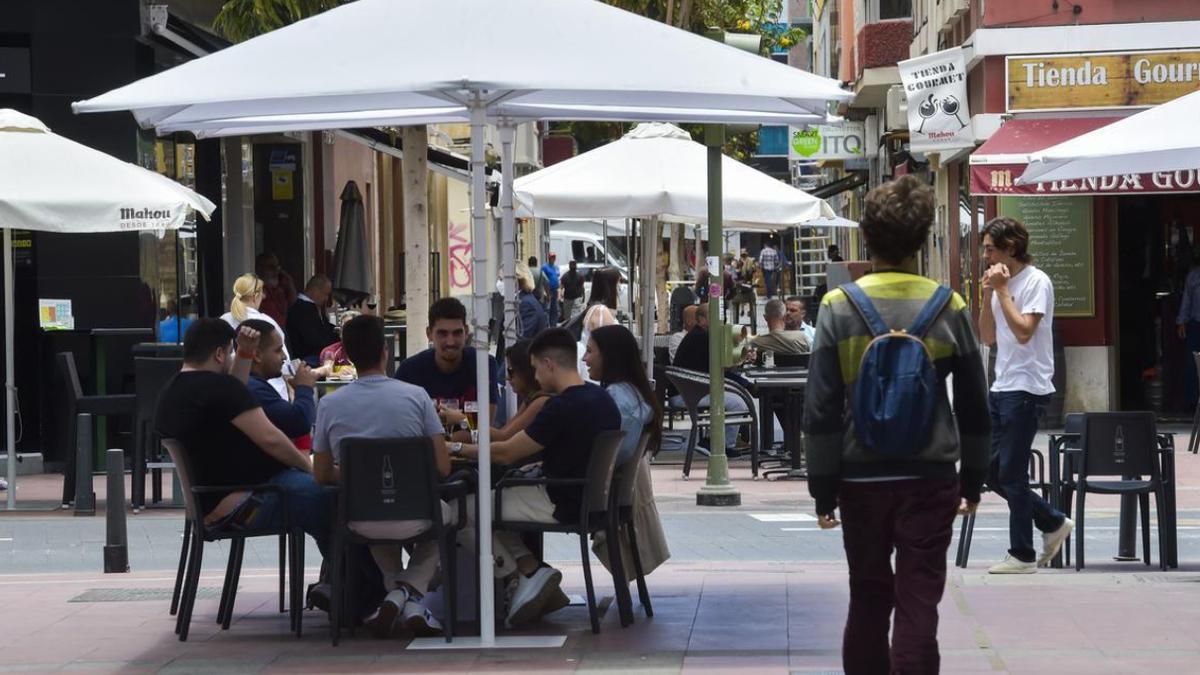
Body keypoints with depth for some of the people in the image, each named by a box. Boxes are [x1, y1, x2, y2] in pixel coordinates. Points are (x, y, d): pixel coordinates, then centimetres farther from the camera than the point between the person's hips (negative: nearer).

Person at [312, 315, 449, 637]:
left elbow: (322, 474, 5)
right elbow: (442, 468, -7)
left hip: (360, 521, 2)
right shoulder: (415, 396, -7)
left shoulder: (330, 405, -4)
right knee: (445, 512, 34)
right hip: (413, 517, -2)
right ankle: (410, 591, 10)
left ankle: (397, 594, 20)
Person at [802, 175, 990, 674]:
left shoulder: (839, 307, -5)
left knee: (868, 600, 14)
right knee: (918, 606, 1)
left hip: (861, 478, 1)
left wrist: (823, 489, 1)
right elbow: (974, 407, 4)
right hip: (930, 479, 0)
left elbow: (820, 408, -6)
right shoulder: (949, 308, -2)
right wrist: (973, 480, 15)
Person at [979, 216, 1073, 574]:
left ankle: (1022, 555, 5)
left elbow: (1024, 332, -22)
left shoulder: (1036, 281, -11)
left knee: (1011, 474, -4)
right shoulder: (1002, 281, 15)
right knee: (992, 471, 9)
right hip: (1001, 387, 9)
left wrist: (1002, 290, -16)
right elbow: (988, 337, 13)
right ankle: (1053, 522, 22)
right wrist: (988, 295, 1)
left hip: (1027, 389, -9)